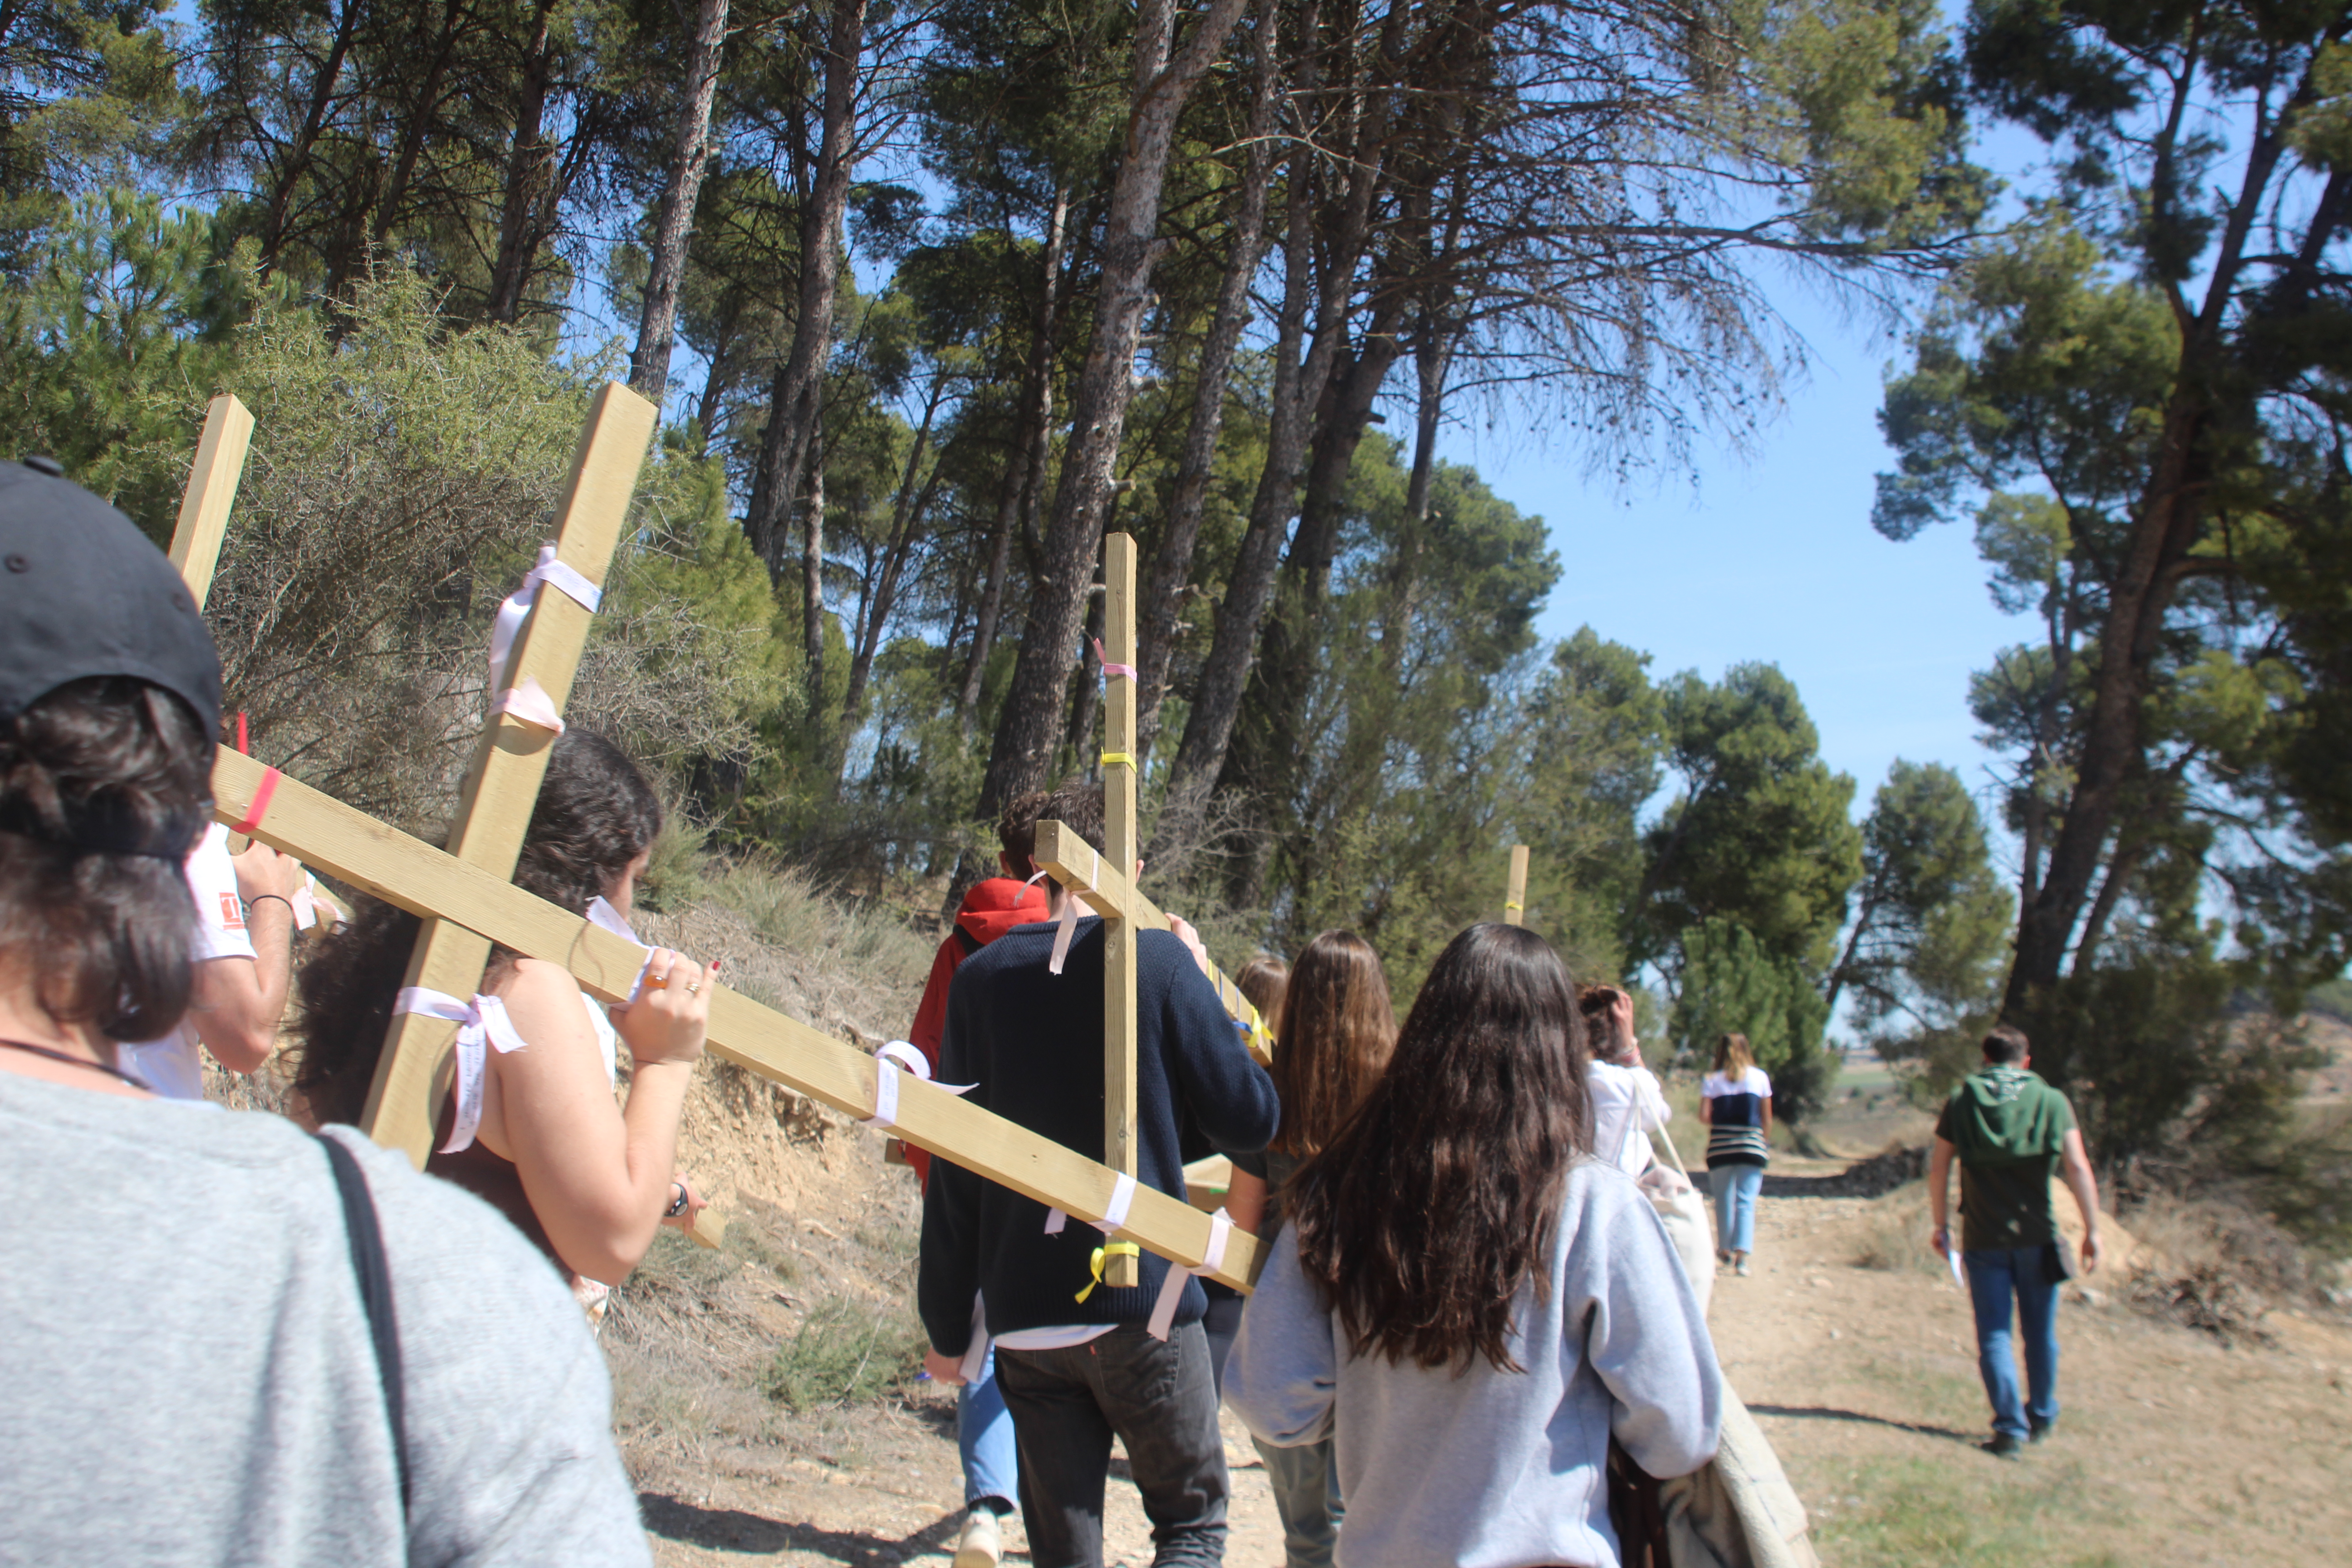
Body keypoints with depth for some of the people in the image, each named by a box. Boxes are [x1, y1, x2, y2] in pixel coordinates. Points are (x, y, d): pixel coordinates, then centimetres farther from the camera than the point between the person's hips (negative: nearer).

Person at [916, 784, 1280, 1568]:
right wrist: (1210, 998, 8)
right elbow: (1250, 1119, -5)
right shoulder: (1161, 960, -7)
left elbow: (951, 1173, 5)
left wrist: (947, 1325, 12)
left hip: (1024, 1321, 3)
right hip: (1146, 1304, -3)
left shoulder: (980, 978, 4)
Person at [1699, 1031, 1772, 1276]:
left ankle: (1725, 1249, 25)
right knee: (1746, 1201, -3)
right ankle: (1741, 1254, -17)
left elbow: (1704, 1116, -7)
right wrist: (1767, 1145, 15)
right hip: (1752, 1144, -1)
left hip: (1720, 1145, 1)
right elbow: (1767, 1118, 4)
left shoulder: (1711, 1081, 2)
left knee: (1723, 1199, 15)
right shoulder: (1760, 1077, 3)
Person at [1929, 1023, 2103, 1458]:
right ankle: (2041, 1417, 29)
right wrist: (2092, 1230, -3)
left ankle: (2011, 1427, -3)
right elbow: (2078, 1168, -6)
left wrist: (1940, 1225, 11)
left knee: (1994, 1333, 4)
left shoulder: (1962, 1101, 2)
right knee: (2040, 1332, 16)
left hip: (1982, 1239, -1)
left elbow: (1939, 1168, 2)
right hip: (2037, 1236, 1)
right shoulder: (2051, 1101, 1)